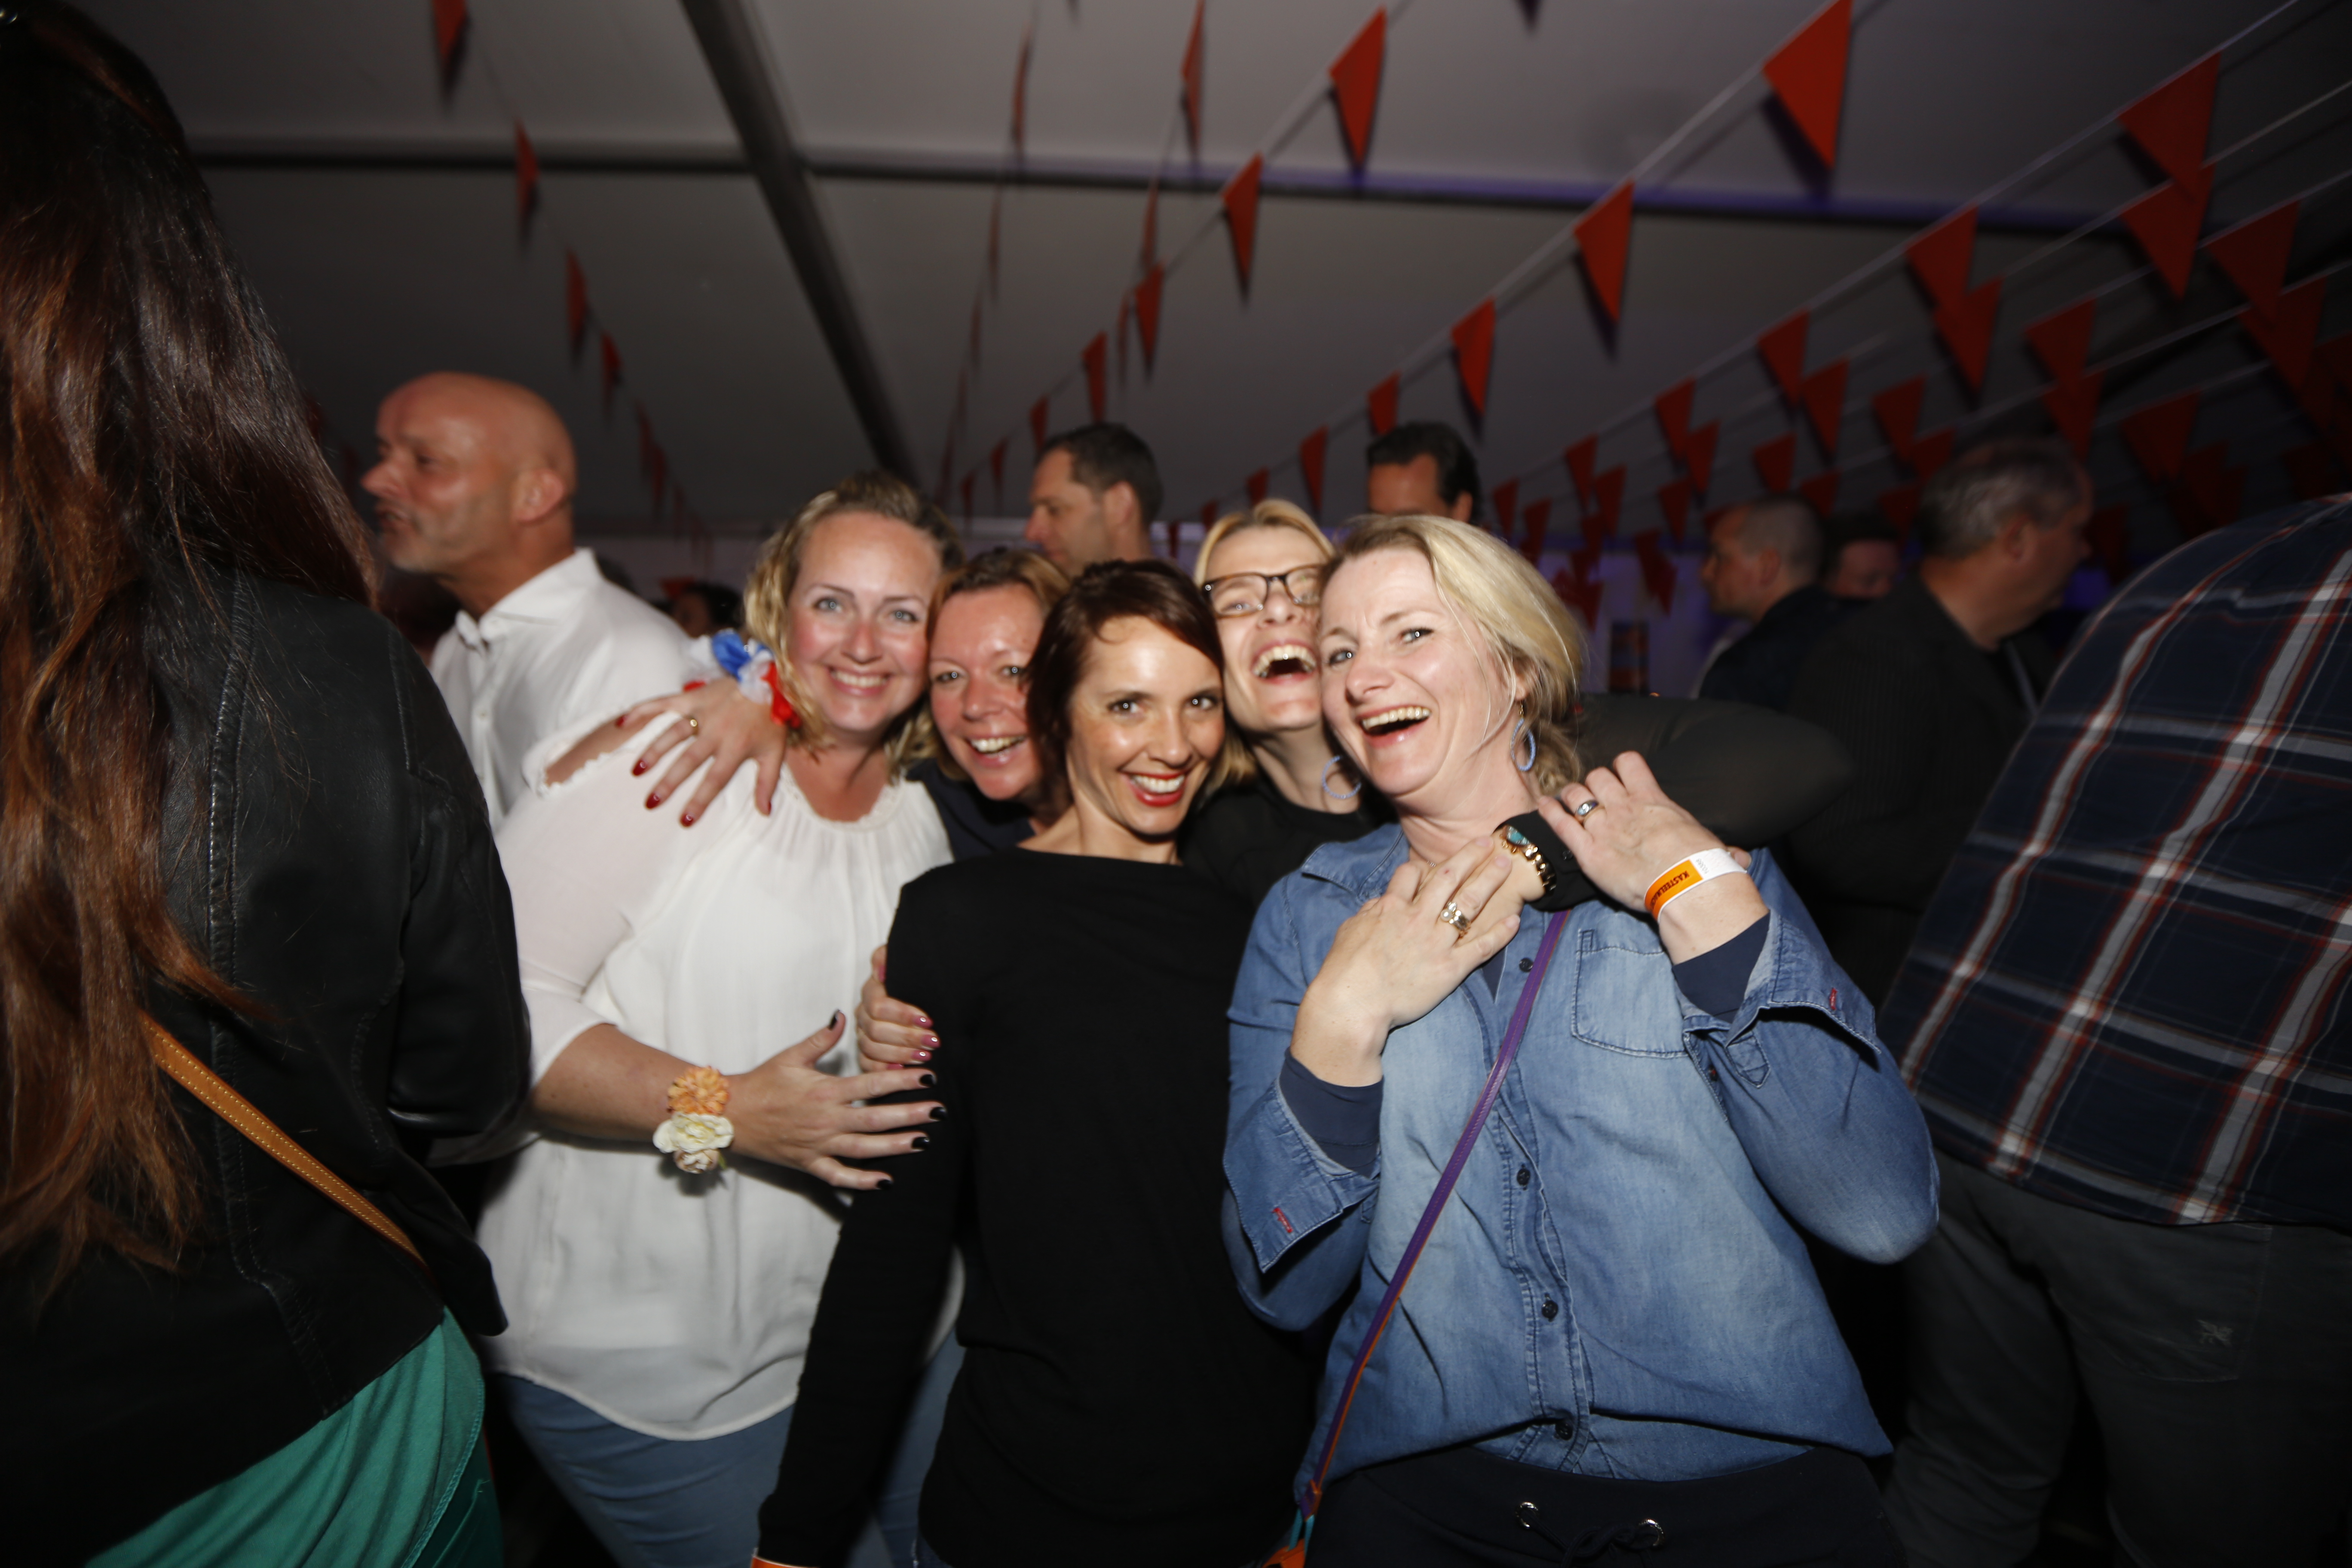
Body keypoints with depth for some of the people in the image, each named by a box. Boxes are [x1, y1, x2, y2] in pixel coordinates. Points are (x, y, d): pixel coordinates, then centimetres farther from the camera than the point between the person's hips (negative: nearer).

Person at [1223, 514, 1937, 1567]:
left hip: (1743, 1478, 0)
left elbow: (1887, 1214, -11)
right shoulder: (1307, 918, 1)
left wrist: (1702, 894, -14)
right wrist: (1344, 1017, -15)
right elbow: (1284, 1285, -3)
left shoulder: (1710, 875, 0)